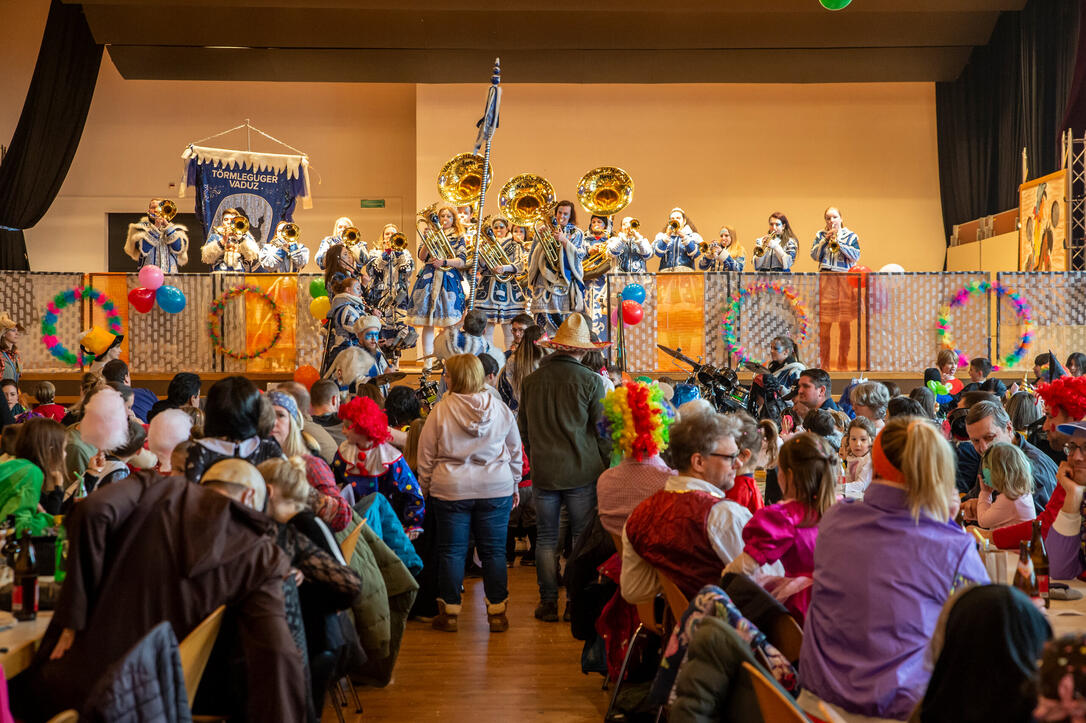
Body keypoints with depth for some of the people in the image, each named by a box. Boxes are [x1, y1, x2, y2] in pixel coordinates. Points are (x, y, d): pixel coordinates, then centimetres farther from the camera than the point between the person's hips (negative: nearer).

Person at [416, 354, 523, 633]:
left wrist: (425, 488, 12)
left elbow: (426, 455, 0)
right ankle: (497, 612, 11)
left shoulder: (441, 410, -6)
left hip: (451, 490, -2)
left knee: (451, 551, 7)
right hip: (496, 489, 2)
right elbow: (515, 451, 10)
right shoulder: (500, 409, 2)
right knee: (494, 550, 7)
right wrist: (513, 486, 21)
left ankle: (449, 612, 14)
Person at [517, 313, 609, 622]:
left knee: (546, 538, 9)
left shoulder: (530, 380, 3)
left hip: (543, 471, 3)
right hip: (582, 472, -2)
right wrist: (605, 467, 7)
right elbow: (602, 430, -4)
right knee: (582, 537, 6)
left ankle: (548, 602, 13)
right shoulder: (590, 381, -8)